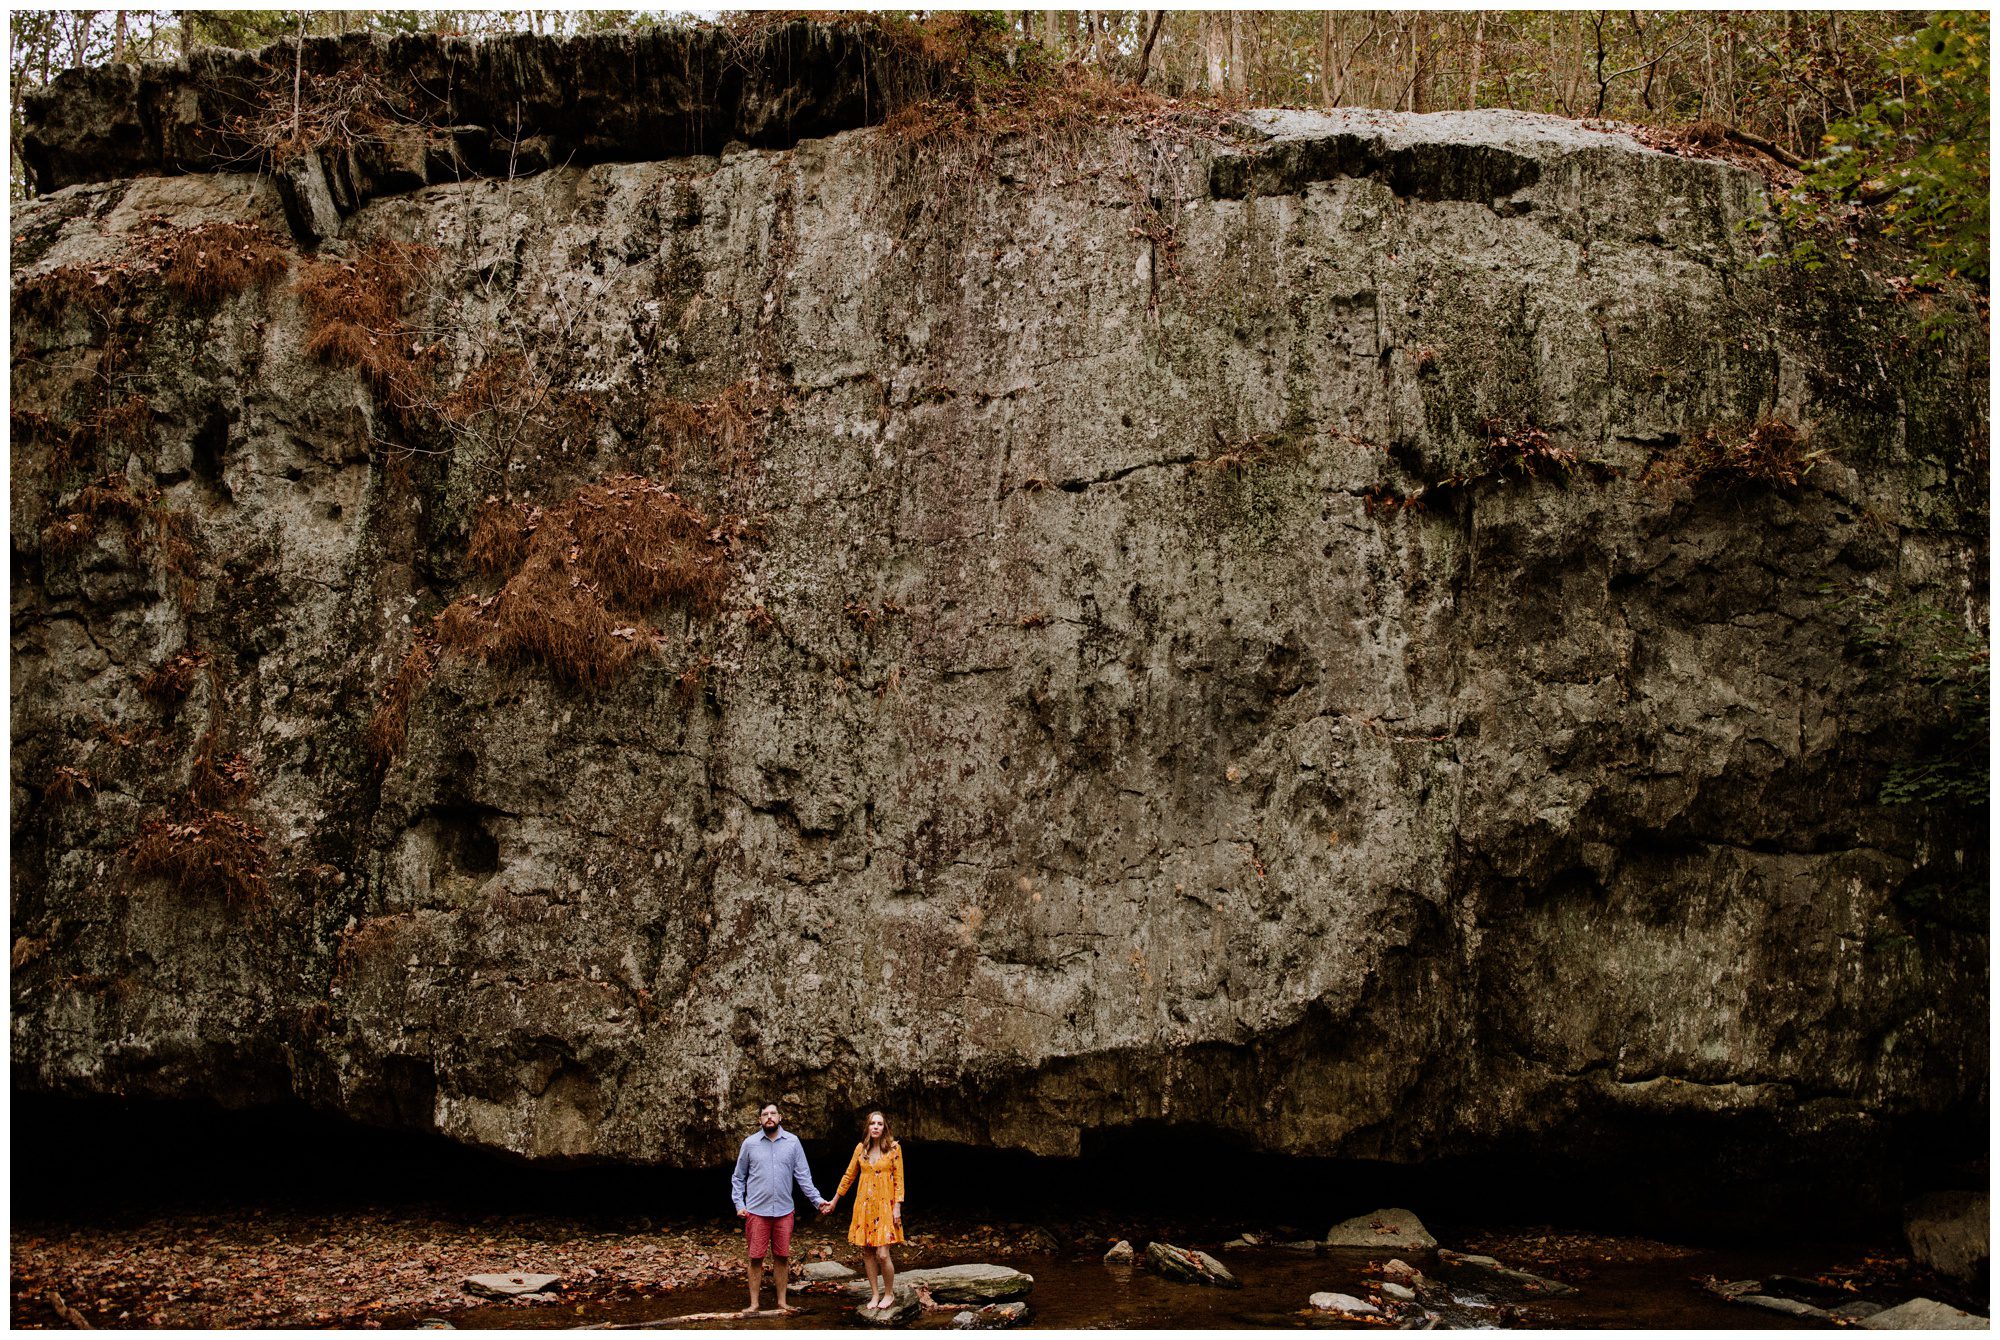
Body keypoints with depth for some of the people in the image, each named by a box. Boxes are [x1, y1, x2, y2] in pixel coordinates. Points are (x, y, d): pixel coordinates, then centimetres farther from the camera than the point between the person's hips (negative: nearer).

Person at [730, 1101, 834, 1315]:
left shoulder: (792, 1142, 3)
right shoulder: (750, 1143, 0)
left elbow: (803, 1176, 4)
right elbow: (738, 1178, 6)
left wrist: (818, 1200, -4)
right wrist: (739, 1204, -4)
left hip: (783, 1210, 1)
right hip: (756, 1211, -1)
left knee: (782, 1257, 8)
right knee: (756, 1258, 2)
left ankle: (781, 1302, 19)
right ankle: (754, 1304, 11)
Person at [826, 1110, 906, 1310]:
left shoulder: (894, 1148, -3)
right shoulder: (861, 1148, 6)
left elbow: (898, 1179, -3)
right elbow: (849, 1176, 15)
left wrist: (897, 1207, -9)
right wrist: (834, 1201, 18)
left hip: (884, 1205, -4)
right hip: (864, 1205, 4)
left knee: (882, 1254, -11)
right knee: (867, 1252, 4)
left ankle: (889, 1294, 8)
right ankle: (875, 1295, 15)